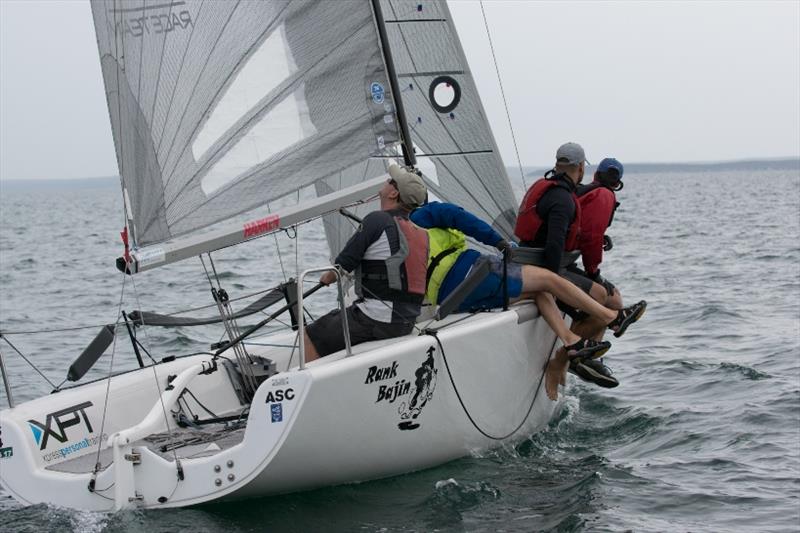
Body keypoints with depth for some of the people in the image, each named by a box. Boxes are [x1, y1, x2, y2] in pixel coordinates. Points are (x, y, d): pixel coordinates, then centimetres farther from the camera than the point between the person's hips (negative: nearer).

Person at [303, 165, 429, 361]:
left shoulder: (378, 220, -12)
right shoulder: (422, 234, 11)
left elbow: (343, 265, -9)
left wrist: (328, 277, 13)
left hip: (377, 320, -8)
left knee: (310, 338, 3)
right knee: (335, 317, 26)